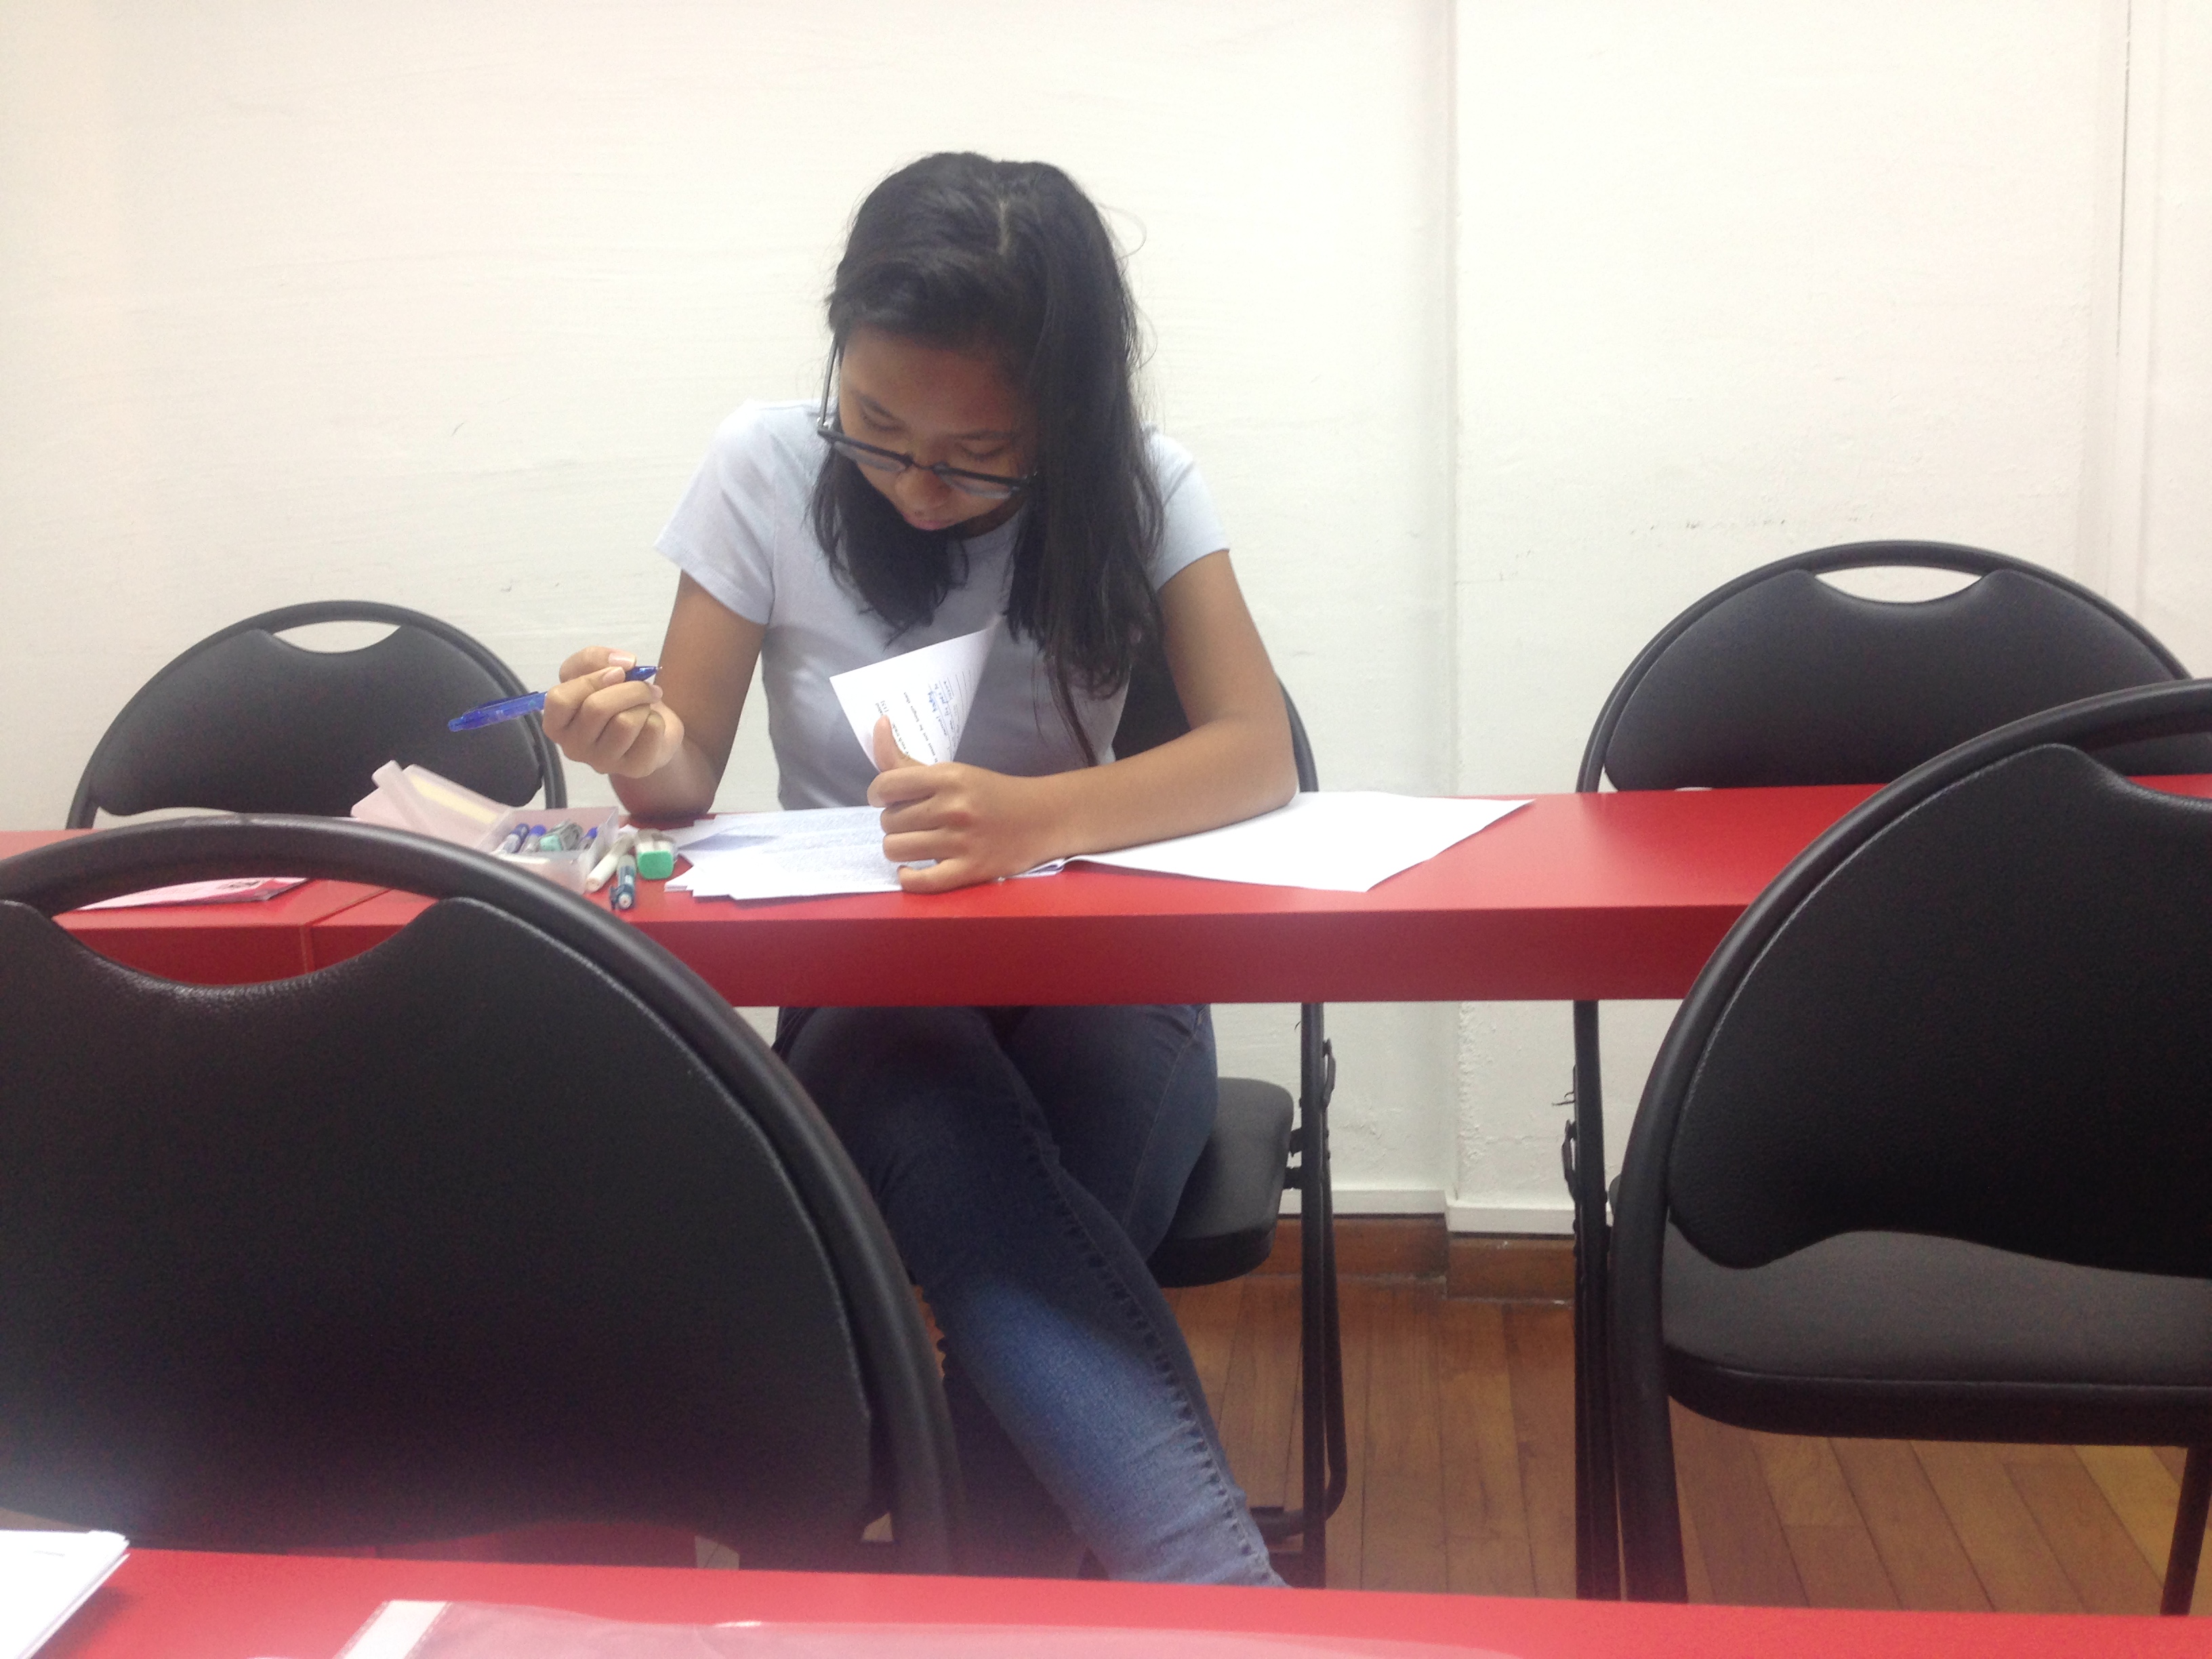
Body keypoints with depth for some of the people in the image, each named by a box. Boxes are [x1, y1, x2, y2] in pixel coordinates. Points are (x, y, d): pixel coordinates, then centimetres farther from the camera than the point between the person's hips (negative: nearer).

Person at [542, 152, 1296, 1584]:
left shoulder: (1135, 485, -7)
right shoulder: (767, 471, -7)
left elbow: (1258, 753, -19)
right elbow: (687, 782, -2)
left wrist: (1034, 815, -39)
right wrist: (643, 749, -29)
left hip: (1097, 979, 1)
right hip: (858, 991, 0)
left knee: (1017, 1260, -33)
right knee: (998, 1219, -35)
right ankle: (1228, 1599, -38)